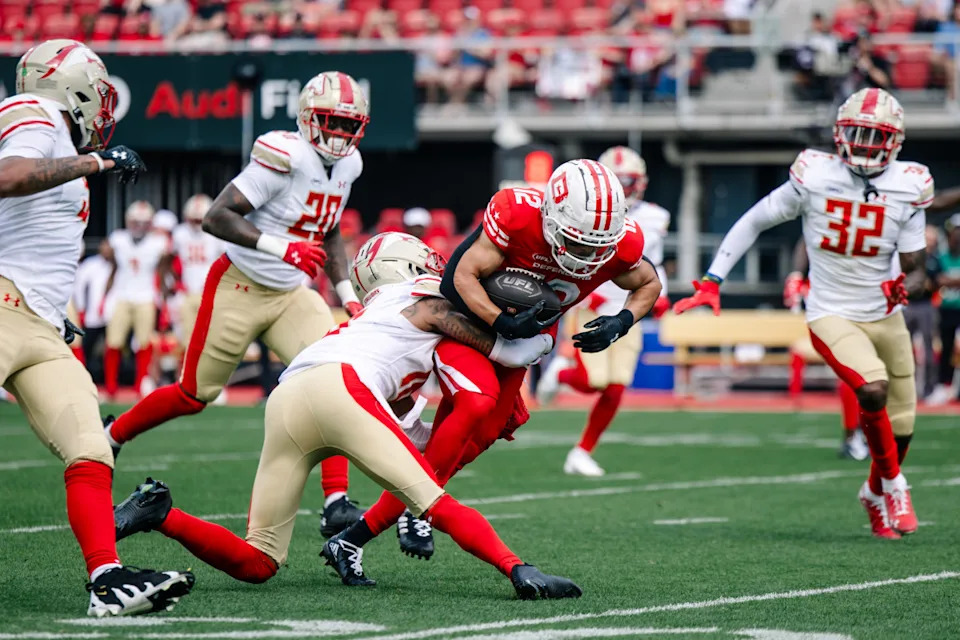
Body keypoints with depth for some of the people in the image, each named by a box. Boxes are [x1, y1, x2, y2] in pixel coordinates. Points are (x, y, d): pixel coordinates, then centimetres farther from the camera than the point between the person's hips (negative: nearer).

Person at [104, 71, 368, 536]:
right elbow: (215, 218, -28)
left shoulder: (347, 166, 3)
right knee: (194, 395, 6)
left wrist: (346, 293, 9)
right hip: (239, 287, -6)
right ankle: (111, 437, 32)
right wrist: (281, 247, -36)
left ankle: (336, 503, -17)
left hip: (291, 295, 6)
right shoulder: (285, 158, -23)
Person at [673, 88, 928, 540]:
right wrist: (712, 282, -8)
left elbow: (916, 269, -1)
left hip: (885, 315, 4)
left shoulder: (908, 189, -6)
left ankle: (875, 495, 41)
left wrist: (905, 287, -26)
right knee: (872, 389, -28)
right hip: (832, 314, -4)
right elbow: (753, 222, -3)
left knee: (900, 427, 8)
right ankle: (893, 484, -3)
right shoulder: (816, 177, -12)